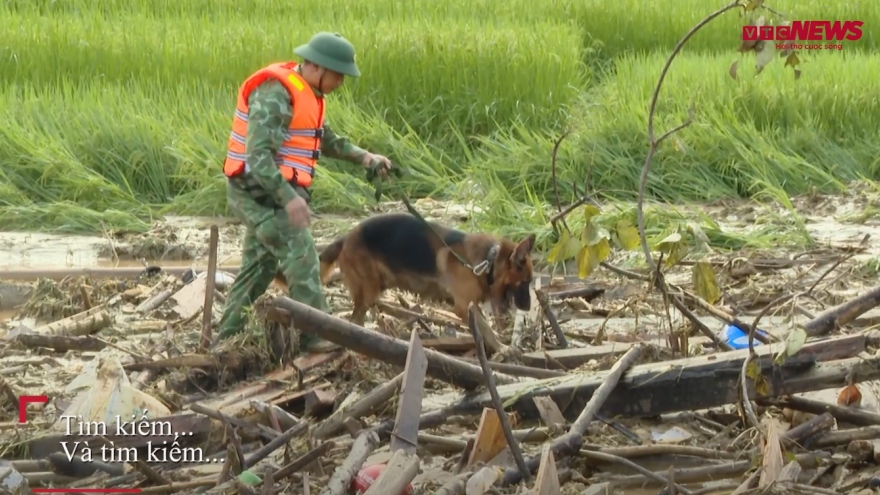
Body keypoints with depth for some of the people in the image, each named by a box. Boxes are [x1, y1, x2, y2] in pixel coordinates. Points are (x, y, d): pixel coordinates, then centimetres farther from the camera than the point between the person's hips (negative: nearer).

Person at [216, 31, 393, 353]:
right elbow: (258, 153, -27)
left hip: (272, 193, 10)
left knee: (259, 264, 14)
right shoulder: (275, 93, -21)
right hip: (261, 191, -10)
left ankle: (229, 334, 20)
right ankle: (316, 334, -5)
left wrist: (364, 157, 10)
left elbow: (326, 140, 24)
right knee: (300, 257, -9)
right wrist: (289, 197, -33)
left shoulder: (306, 93, 12)